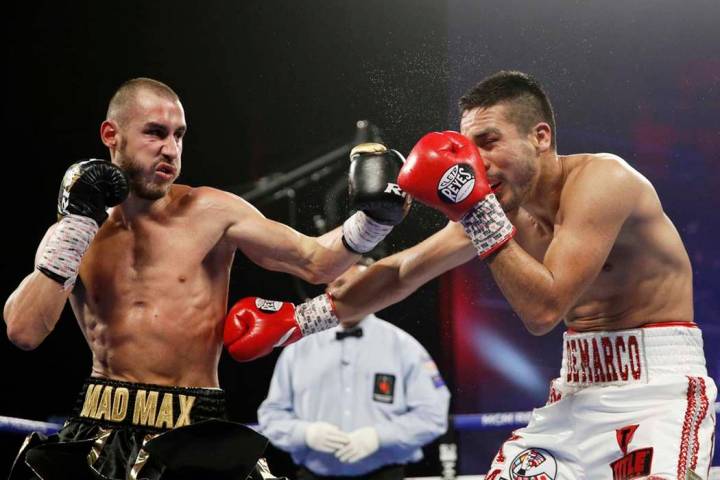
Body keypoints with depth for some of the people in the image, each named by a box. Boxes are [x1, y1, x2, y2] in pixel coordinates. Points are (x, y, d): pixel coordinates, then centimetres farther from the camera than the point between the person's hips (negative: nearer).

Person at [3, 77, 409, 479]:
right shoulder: (69, 235, 7)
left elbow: (316, 263, 1)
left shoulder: (211, 212, 1)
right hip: (99, 431, 1)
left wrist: (374, 218, -16)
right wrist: (75, 225, -7)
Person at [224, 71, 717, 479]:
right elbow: (402, 272, 14)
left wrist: (477, 211, -23)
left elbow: (543, 309, -23)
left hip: (660, 387, -7)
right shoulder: (500, 202, 4)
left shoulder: (600, 179, -18)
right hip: (580, 390, 7)